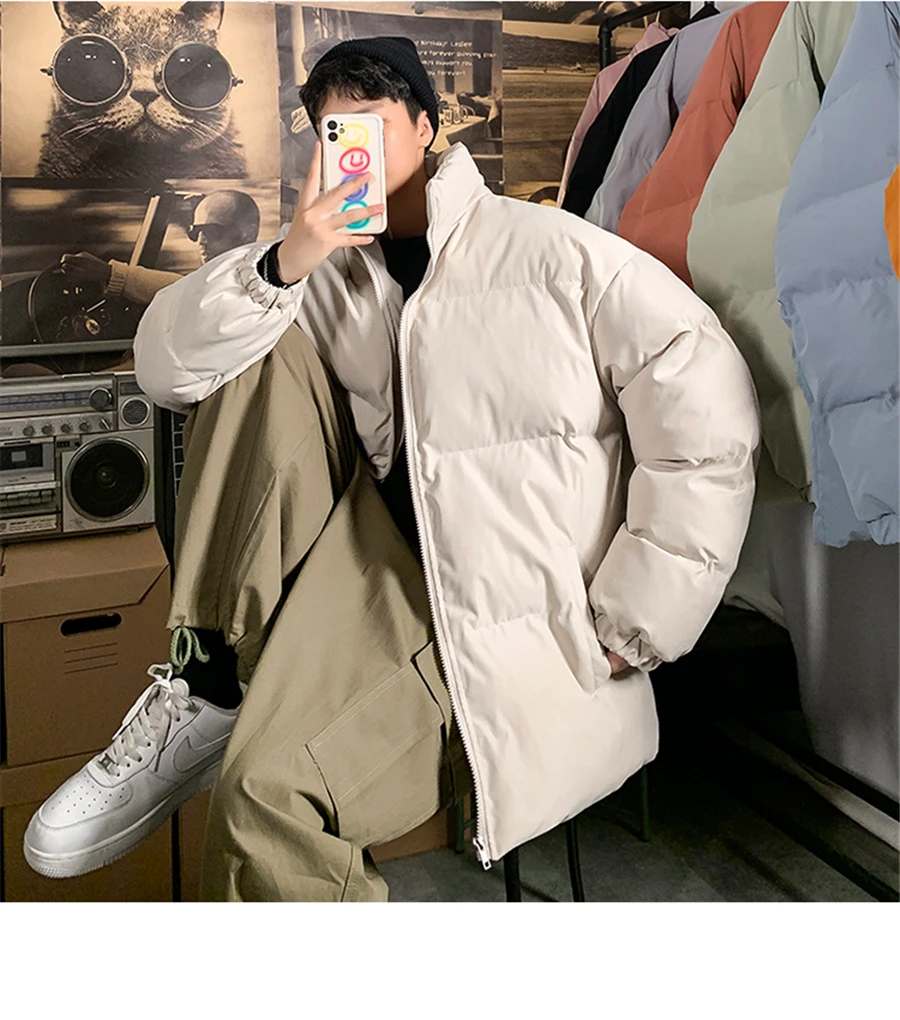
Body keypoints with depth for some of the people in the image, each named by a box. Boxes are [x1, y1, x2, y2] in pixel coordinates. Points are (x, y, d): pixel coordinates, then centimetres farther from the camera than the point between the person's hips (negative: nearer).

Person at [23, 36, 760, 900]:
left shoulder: (555, 253, -6)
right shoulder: (326, 272, 9)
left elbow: (710, 417, -11)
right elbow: (164, 365, 1)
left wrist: (625, 631, -11)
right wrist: (281, 264, -17)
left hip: (518, 629, -5)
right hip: (380, 572, 6)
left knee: (265, 791, -28)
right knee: (259, 353, -7)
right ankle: (205, 689, -8)